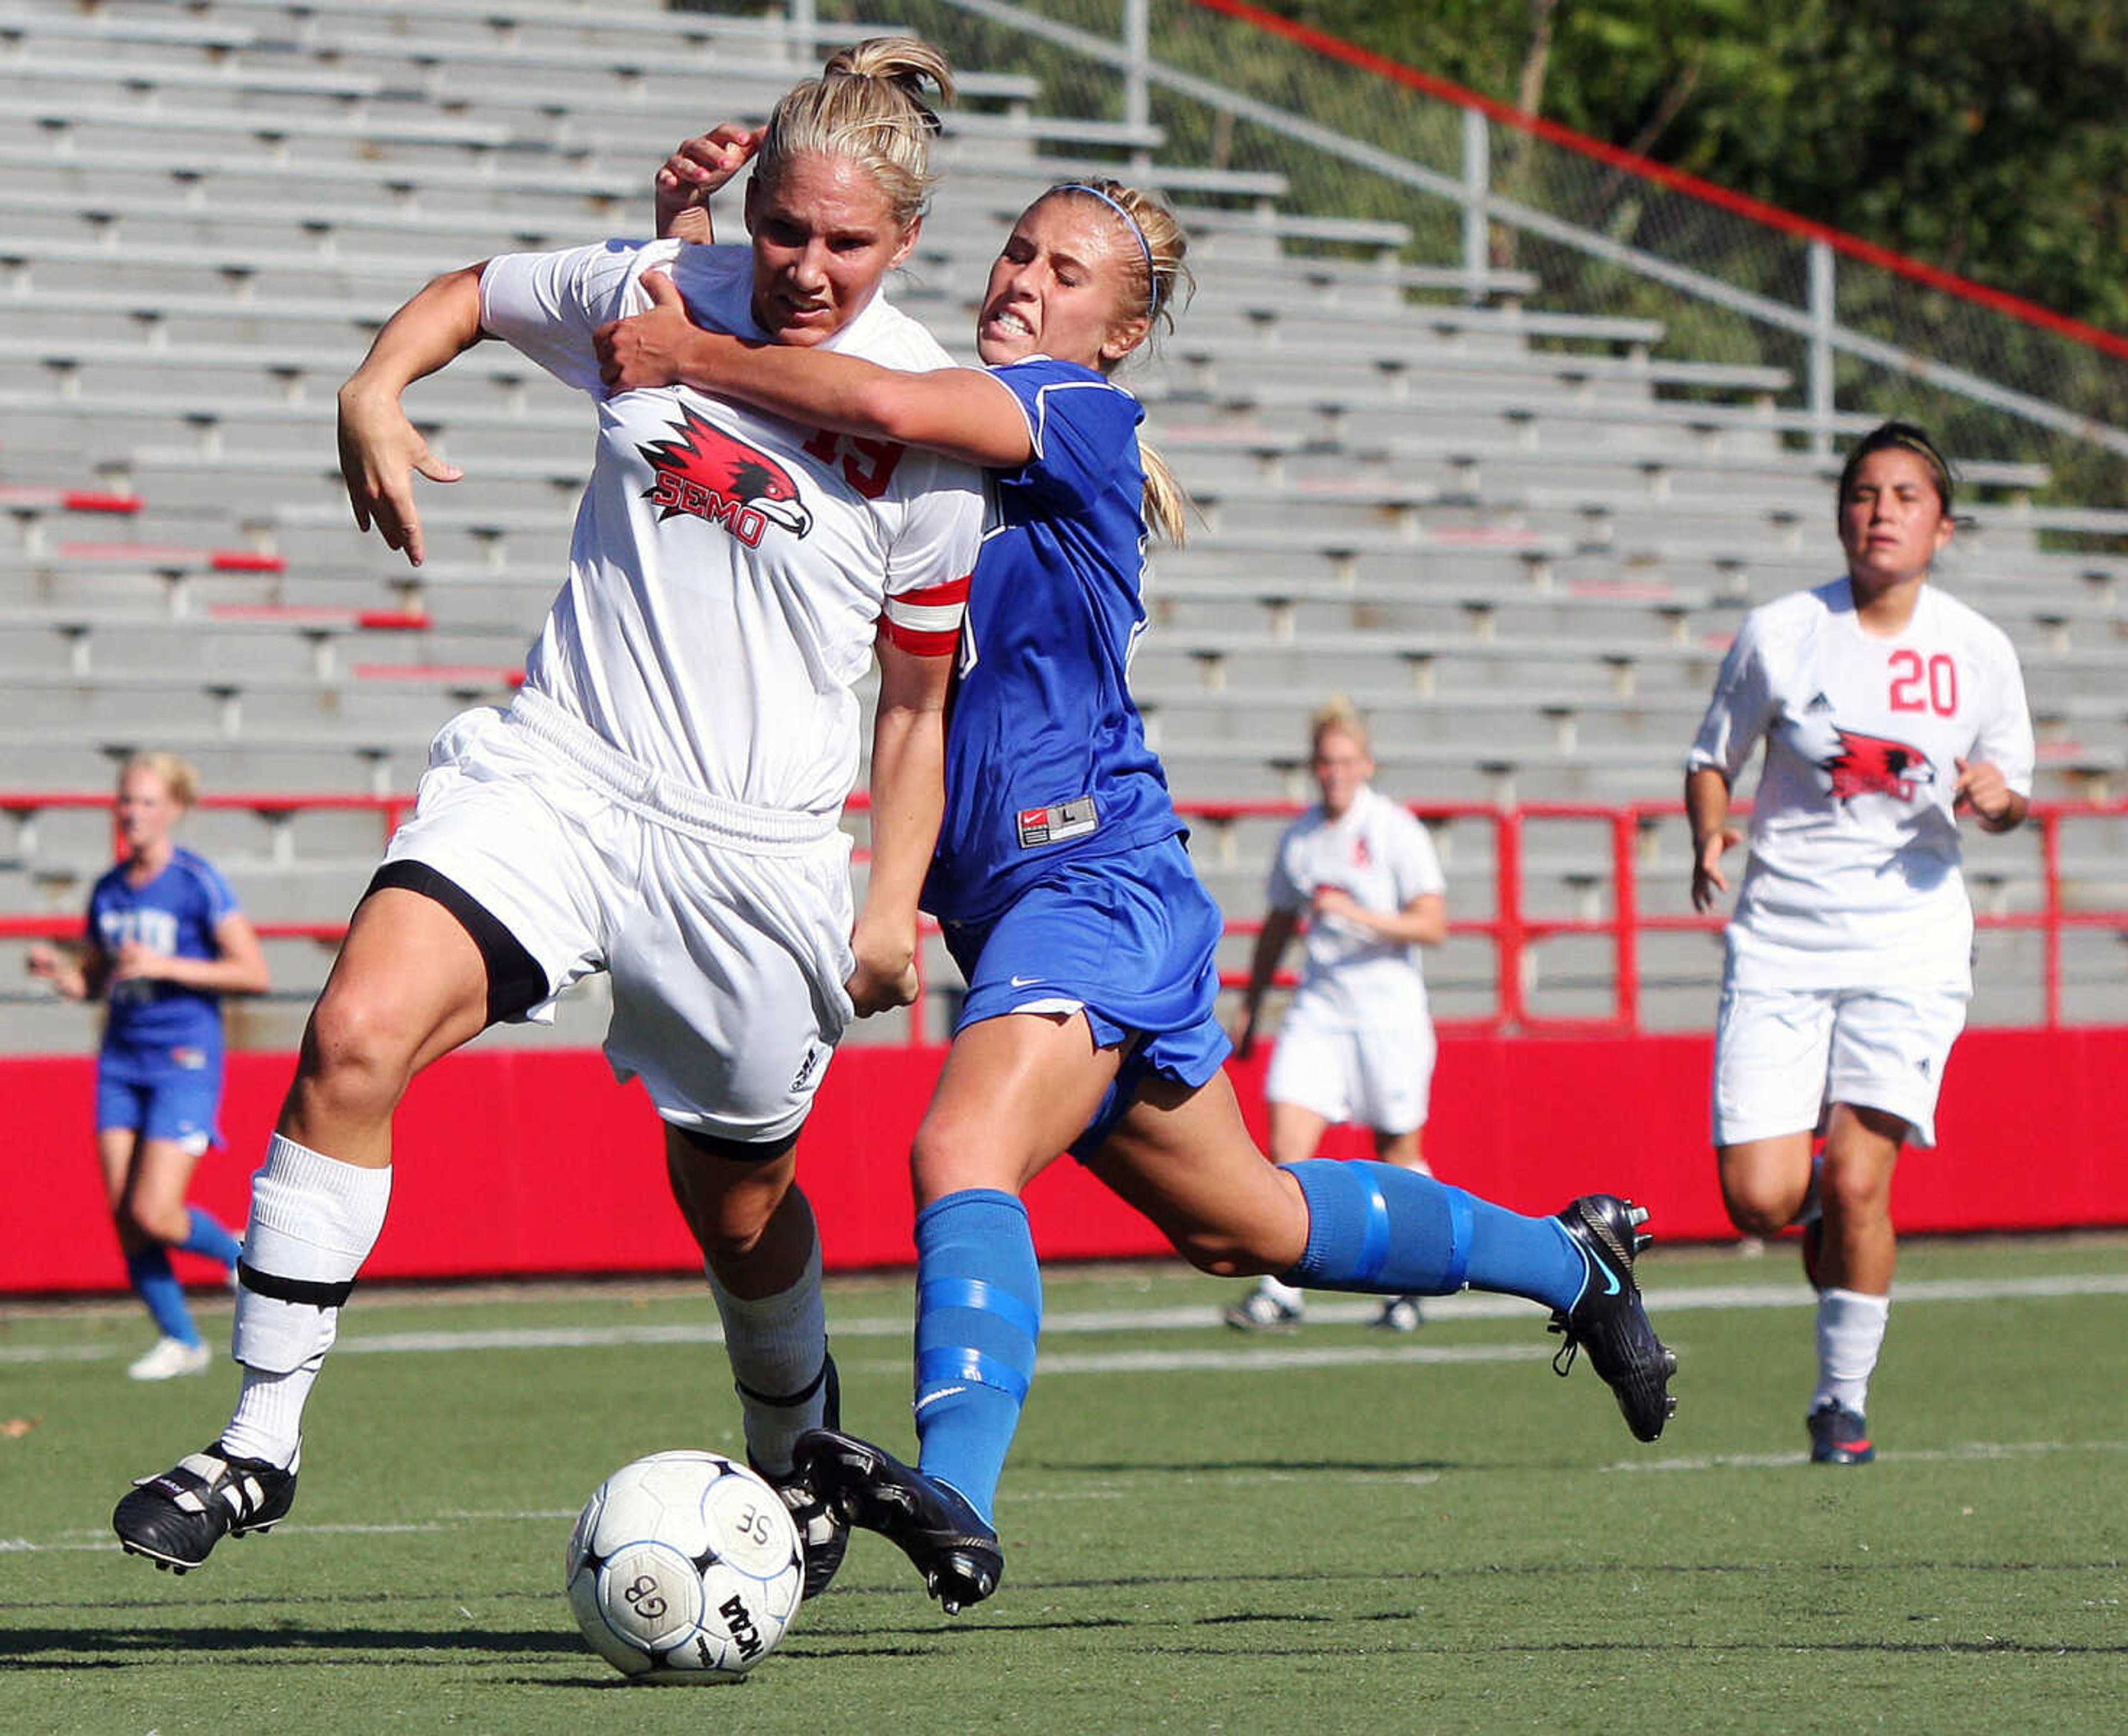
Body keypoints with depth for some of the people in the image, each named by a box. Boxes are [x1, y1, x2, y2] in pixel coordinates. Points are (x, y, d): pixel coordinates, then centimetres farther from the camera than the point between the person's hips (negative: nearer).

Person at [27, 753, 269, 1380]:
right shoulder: (108, 890, 9)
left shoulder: (198, 882, -9)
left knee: (154, 1214, -15)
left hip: (185, 1062, -6)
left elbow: (256, 974, -12)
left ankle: (239, 1255, 15)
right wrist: (58, 970, -3)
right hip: (121, 1062, 6)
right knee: (123, 1216, -2)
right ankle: (180, 1340, 13)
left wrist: (166, 966, -19)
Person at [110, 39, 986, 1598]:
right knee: (356, 1035, -22)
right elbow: (472, 293, 20)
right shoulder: (656, 296, 1)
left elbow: (919, 697, 6)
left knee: (739, 1206, 13)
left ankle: (797, 1471, 44)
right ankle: (262, 1440, -17)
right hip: (557, 771, 1)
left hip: (759, 851, -1)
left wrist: (894, 903, -1)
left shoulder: (934, 427, -3)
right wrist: (375, 392, 0)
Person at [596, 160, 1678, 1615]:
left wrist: (693, 355, -21)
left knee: (964, 1154, -31)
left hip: (1099, 883, -9)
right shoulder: (959, 438, 13)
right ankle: (1568, 1260, 41)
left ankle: (956, 1500, -47)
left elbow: (889, 405, -29)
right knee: (1243, 1223, 21)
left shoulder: (1083, 420, -10)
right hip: (1009, 905, 9)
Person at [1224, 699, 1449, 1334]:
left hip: (1388, 1009, -4)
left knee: (1398, 1153, 5)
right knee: (1286, 1144, -12)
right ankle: (1279, 1292, -13)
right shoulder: (1299, 837, 9)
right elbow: (1277, 927, 21)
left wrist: (1359, 915, -24)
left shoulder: (1396, 830, -6)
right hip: (1318, 1007, 4)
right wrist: (1250, 1008, 22)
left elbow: (1432, 925, -12)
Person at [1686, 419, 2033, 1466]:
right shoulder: (1778, 634, -1)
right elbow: (1713, 758, 11)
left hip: (1910, 939, 0)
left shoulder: (1978, 652, 2)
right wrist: (1708, 839, -8)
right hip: (1779, 939, 1)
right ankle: (1826, 1225, 27)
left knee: (1856, 1182, -13)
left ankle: (1844, 1400, 5)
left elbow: (2012, 795, 13)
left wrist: (2000, 799, -10)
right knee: (1759, 1197, -10)